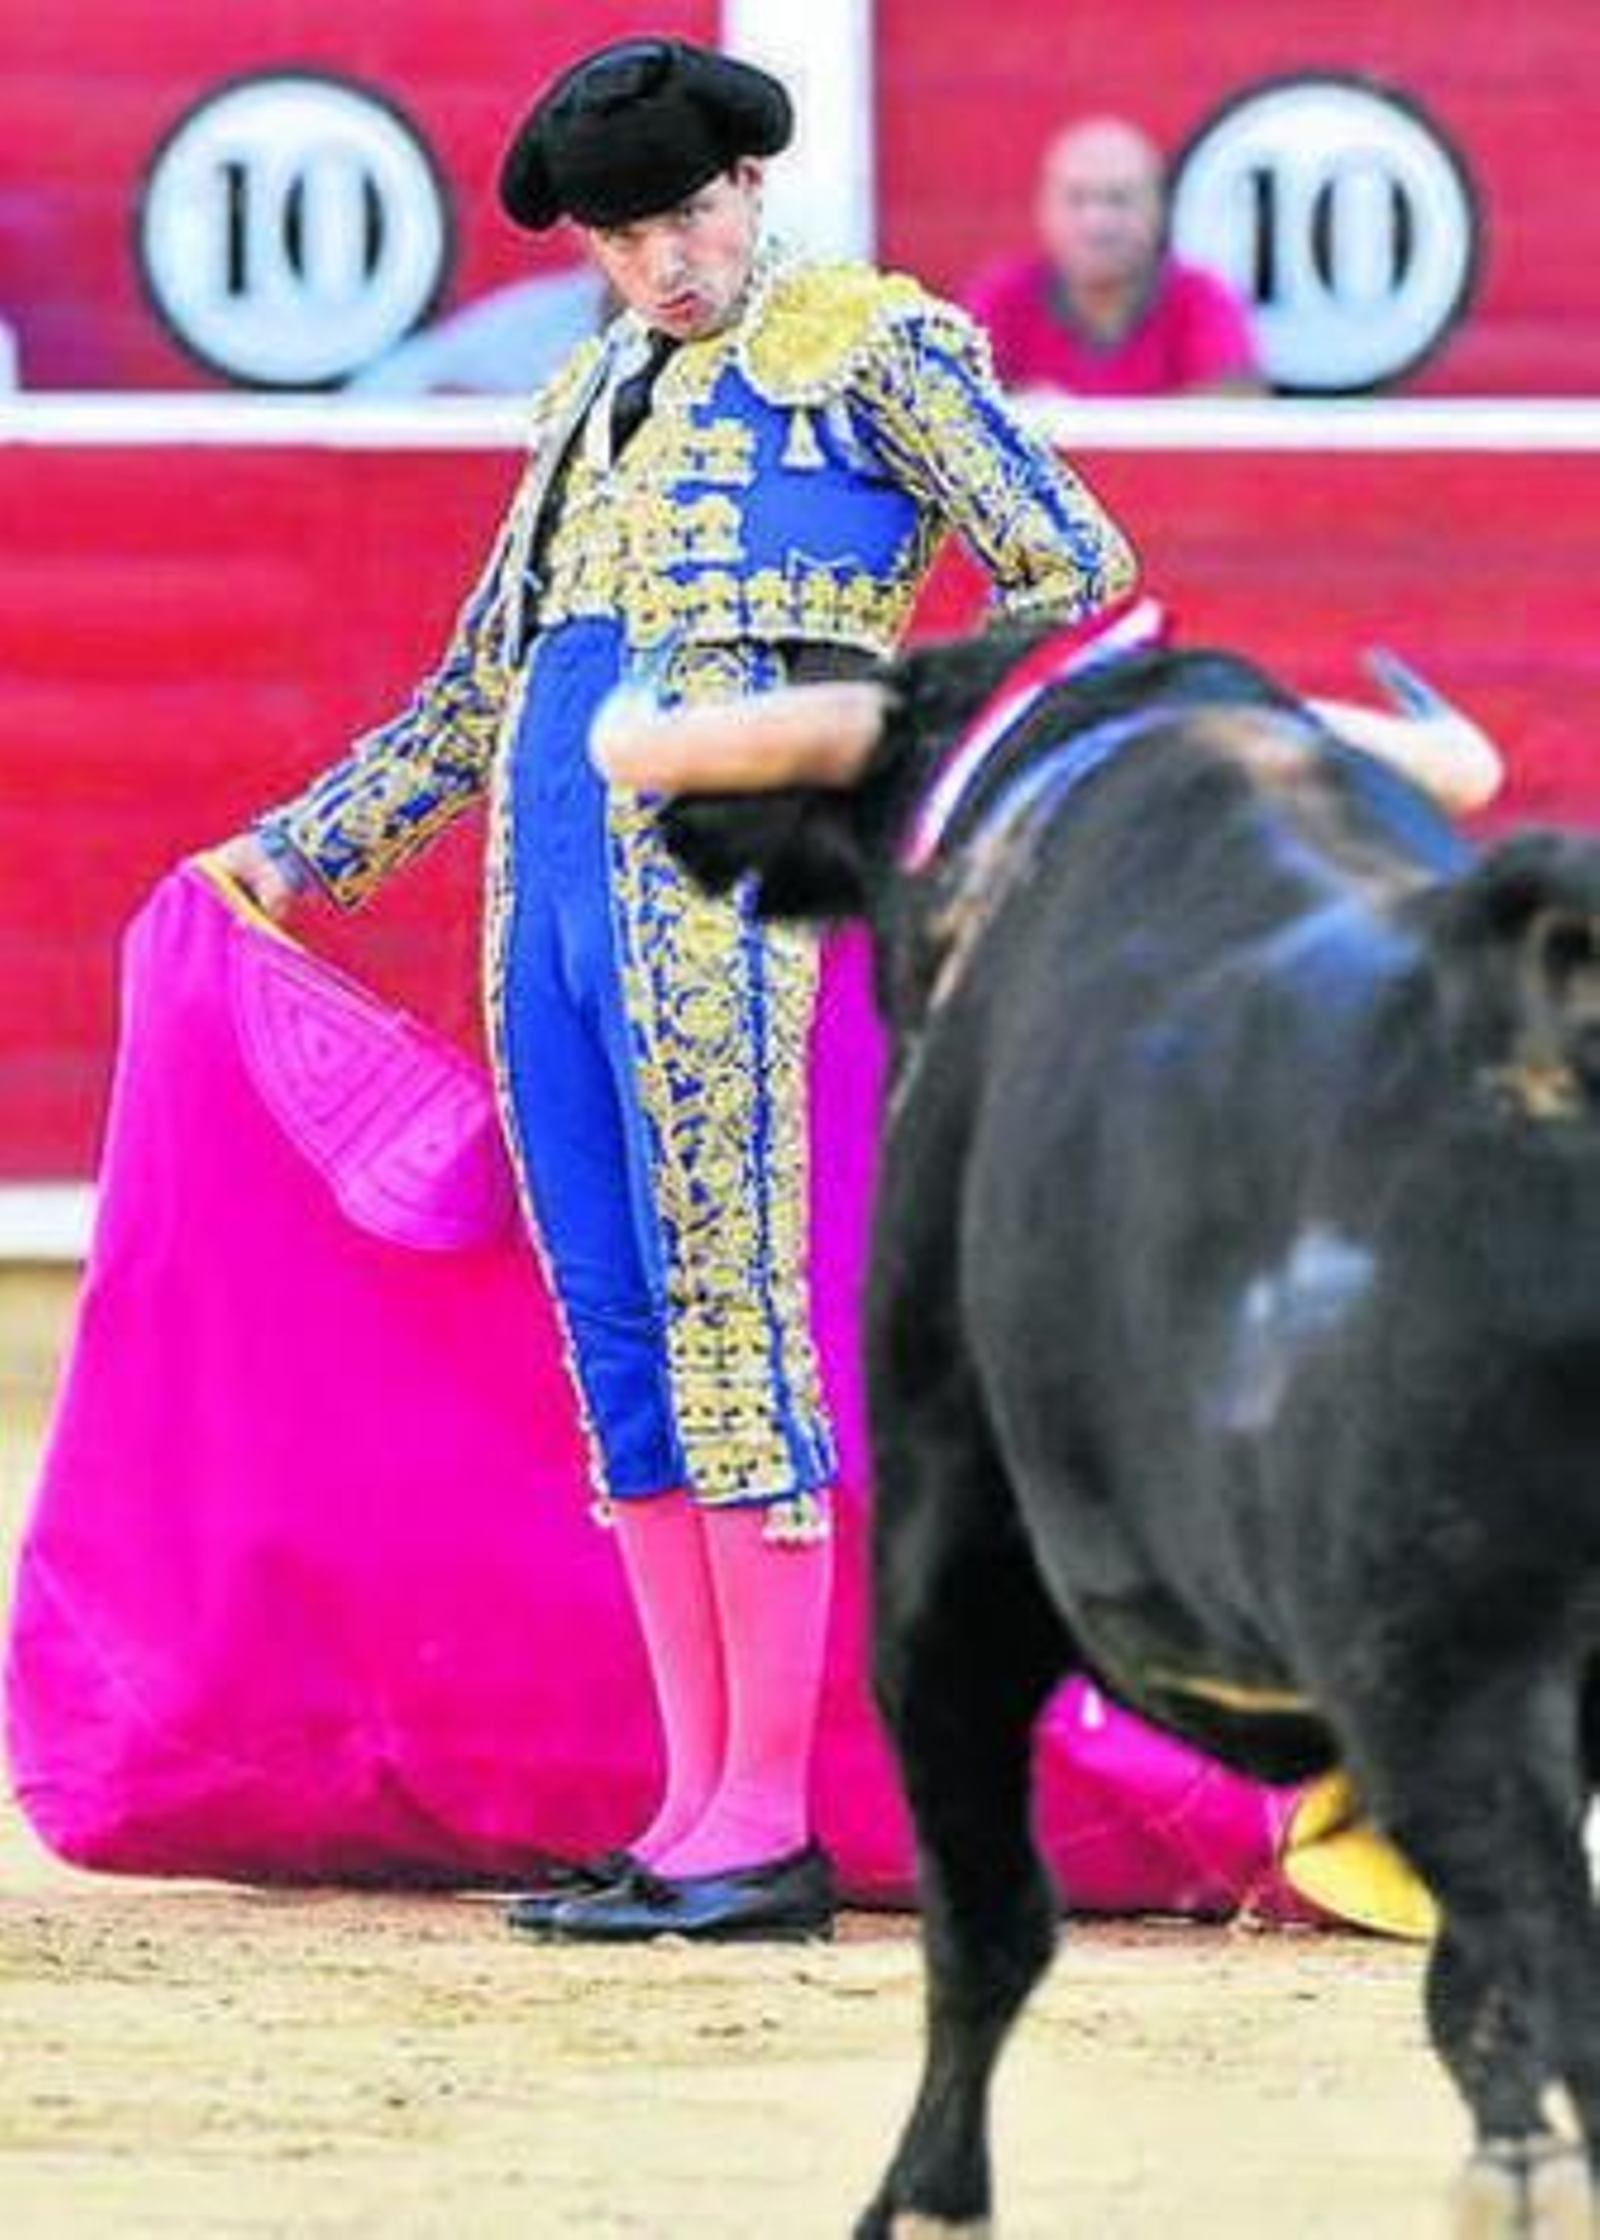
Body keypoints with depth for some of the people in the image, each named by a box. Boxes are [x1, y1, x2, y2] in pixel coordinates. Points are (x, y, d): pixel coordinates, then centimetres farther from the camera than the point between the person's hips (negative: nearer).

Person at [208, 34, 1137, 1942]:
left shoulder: (873, 347, 3)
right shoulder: (592, 402, 22)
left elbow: (1074, 571, -1)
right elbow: (479, 689, 29)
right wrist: (298, 850, 24)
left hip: (718, 874, -7)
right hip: (550, 889, 7)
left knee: (725, 1313, -10)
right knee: (619, 1341, 4)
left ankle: (768, 1829, -11)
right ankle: (696, 1807, 7)